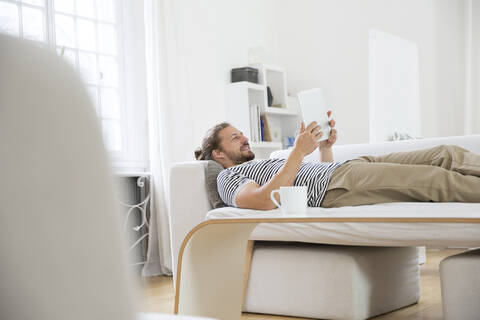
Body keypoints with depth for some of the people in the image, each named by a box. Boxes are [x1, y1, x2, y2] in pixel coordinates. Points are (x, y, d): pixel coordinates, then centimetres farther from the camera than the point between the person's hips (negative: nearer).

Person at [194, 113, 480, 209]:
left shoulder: (269, 163, 35)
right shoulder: (229, 177, 8)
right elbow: (266, 200, -15)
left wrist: (326, 146, 17)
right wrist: (298, 153, -16)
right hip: (337, 186, -9)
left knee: (448, 155, -7)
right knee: (438, 179, -23)